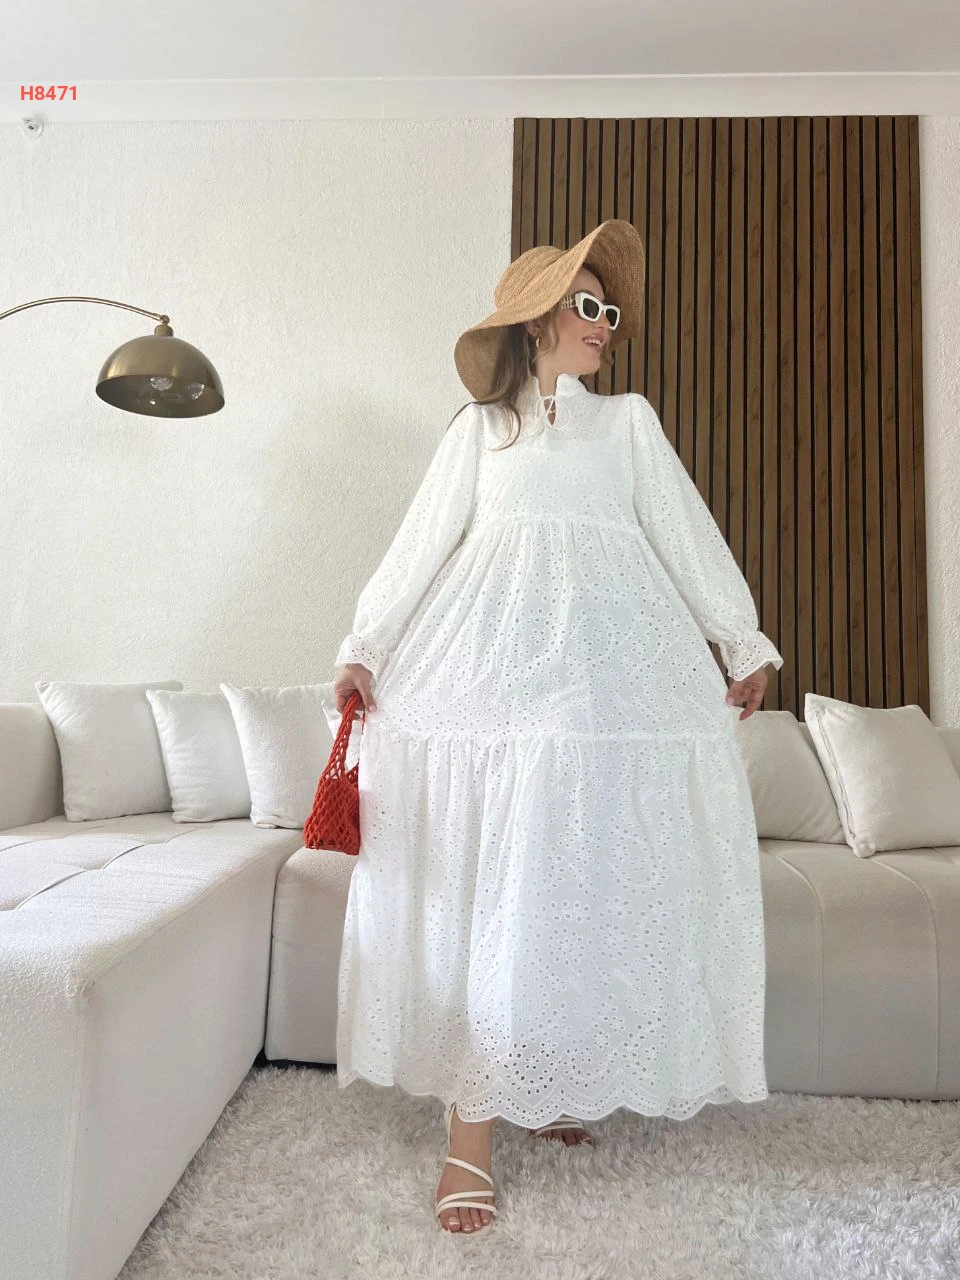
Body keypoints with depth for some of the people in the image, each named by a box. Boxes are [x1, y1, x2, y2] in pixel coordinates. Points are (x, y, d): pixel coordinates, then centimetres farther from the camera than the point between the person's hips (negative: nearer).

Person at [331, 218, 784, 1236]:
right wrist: (363, 648, 2)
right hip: (494, 661, -1)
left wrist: (744, 641, 12)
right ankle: (471, 1125, 0)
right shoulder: (477, 428, 17)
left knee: (591, 878, 1)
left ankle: (557, 1080, 20)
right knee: (490, 881, -6)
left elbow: (687, 535, 17)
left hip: (611, 665, 2)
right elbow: (421, 543, 11)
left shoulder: (628, 419, 21)